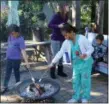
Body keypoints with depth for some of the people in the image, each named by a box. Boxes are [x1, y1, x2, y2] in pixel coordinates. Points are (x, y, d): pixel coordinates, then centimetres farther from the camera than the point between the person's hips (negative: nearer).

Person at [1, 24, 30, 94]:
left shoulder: (20, 39, -18)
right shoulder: (10, 36, 2)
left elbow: (23, 51, -23)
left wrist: (26, 62, -26)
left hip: (16, 59, -6)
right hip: (9, 58, 6)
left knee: (16, 72, 9)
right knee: (7, 73, 12)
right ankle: (5, 87, 22)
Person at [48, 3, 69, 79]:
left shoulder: (66, 17, 4)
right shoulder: (56, 16, -14)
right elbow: (49, 25, -22)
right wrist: (58, 26, -31)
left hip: (63, 39, 6)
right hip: (55, 39, -6)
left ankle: (60, 71, 24)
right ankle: (52, 72, 12)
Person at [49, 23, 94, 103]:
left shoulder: (82, 38, -19)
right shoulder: (67, 42, -5)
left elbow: (91, 48, -13)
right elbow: (60, 53, 0)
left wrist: (85, 54, -32)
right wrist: (53, 62, -3)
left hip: (85, 63, -5)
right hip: (76, 64, 5)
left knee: (85, 81, 5)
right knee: (75, 81, 11)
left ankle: (85, 98, 21)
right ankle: (75, 97, 26)